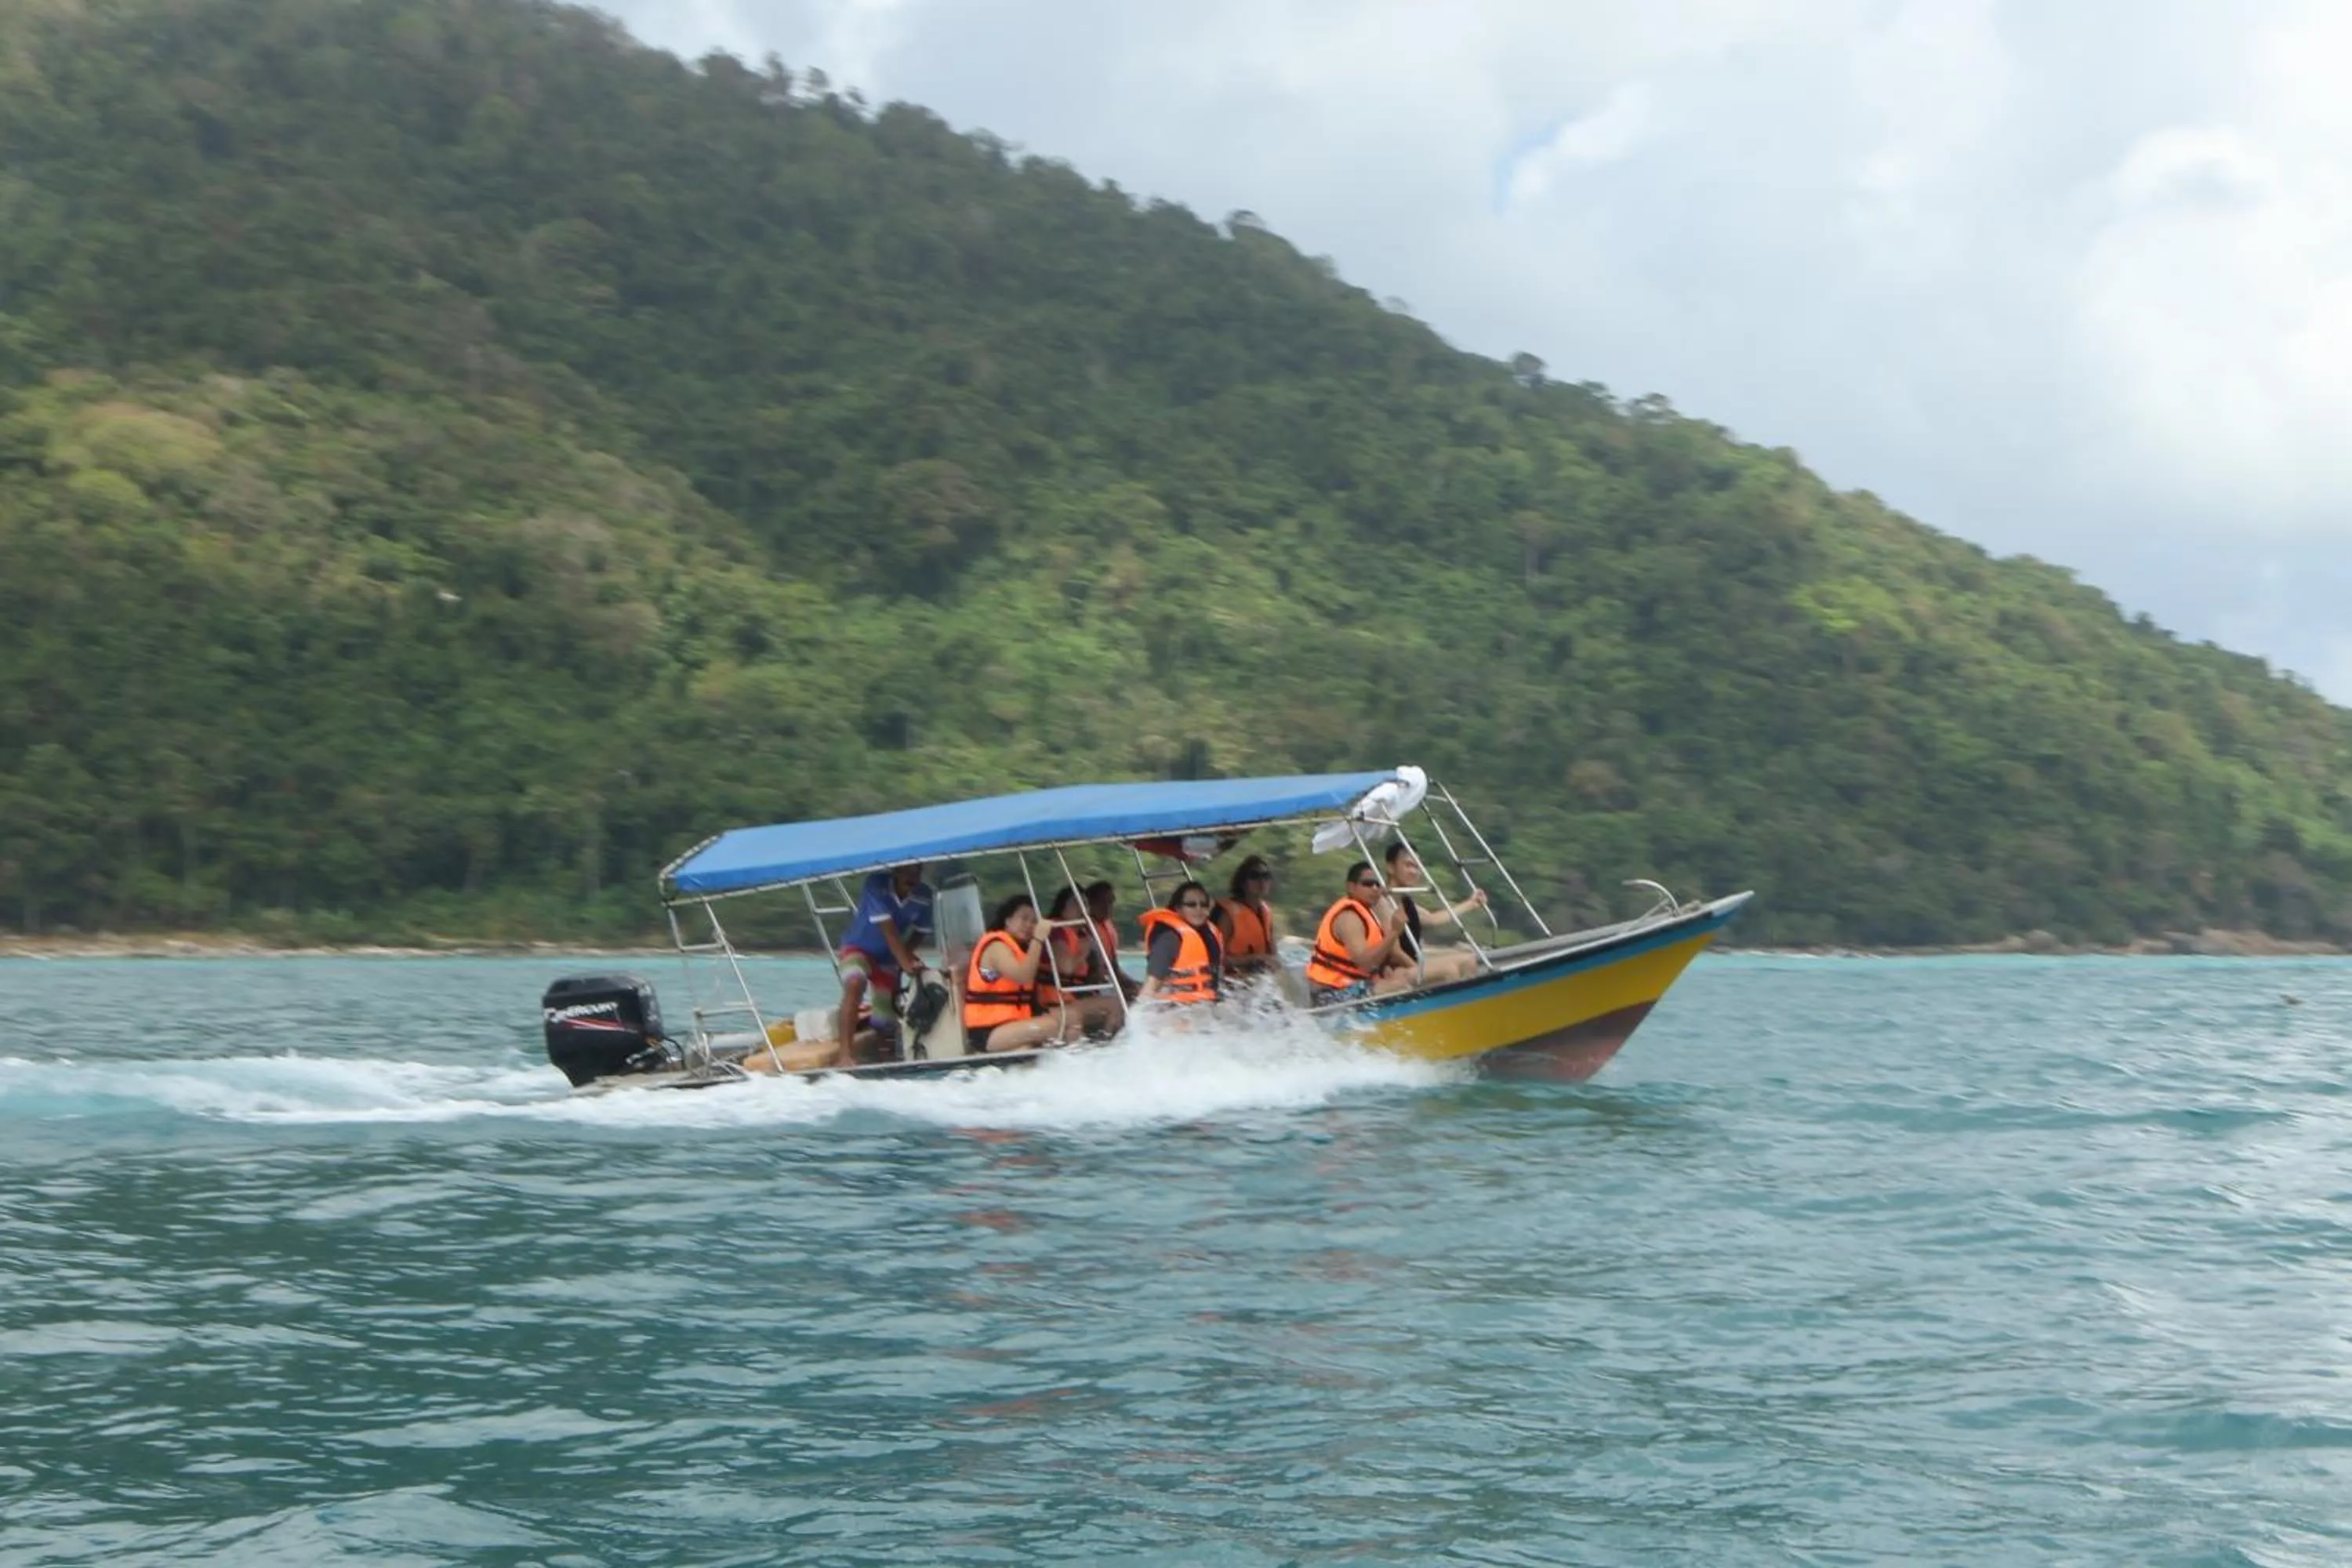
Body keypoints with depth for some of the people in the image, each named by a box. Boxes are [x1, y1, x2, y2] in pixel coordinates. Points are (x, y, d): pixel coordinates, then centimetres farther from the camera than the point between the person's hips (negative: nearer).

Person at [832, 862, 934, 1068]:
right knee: (855, 985, -36)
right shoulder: (877, 884, -27)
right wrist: (906, 962, -42)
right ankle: (845, 1055, -38)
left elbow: (920, 932, 0)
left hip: (889, 958, 5)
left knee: (886, 1019, 11)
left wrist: (908, 956, -18)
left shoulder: (925, 896, -16)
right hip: (859, 949, -5)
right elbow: (888, 929, -34)